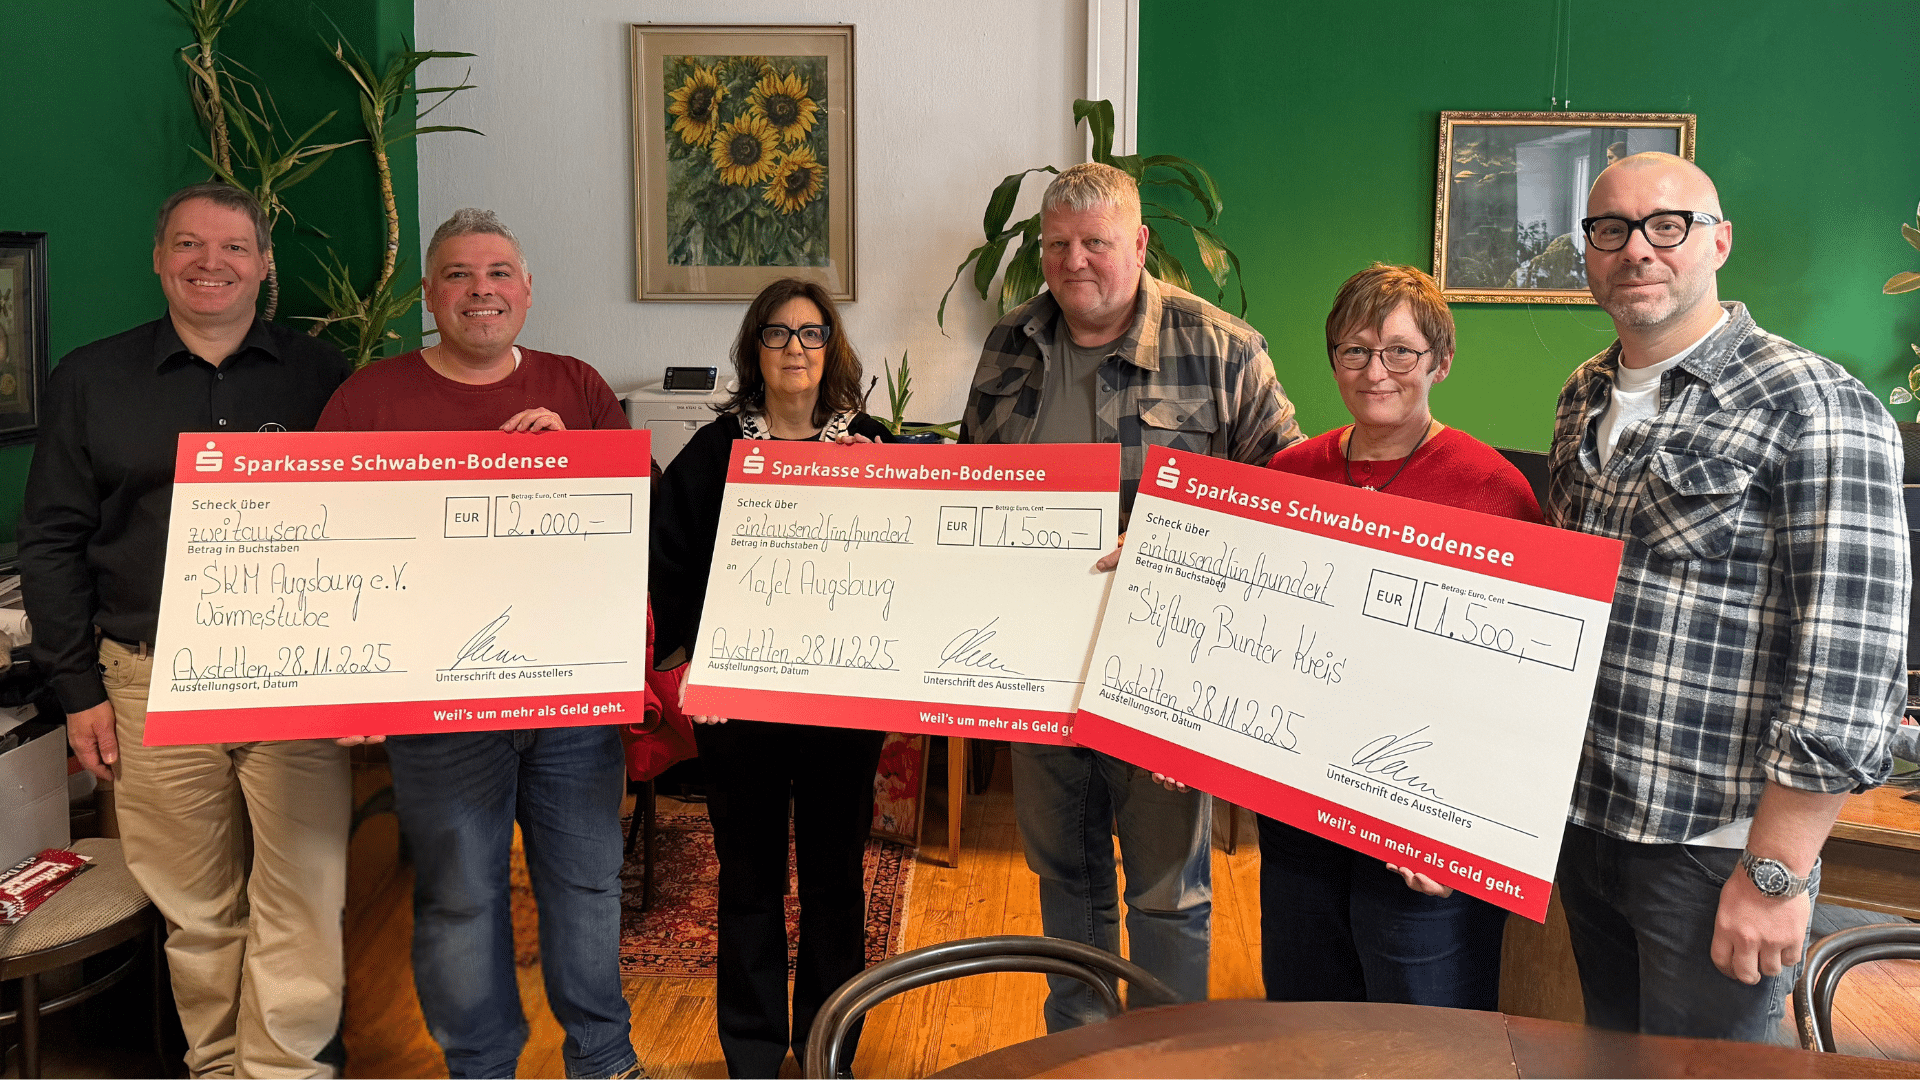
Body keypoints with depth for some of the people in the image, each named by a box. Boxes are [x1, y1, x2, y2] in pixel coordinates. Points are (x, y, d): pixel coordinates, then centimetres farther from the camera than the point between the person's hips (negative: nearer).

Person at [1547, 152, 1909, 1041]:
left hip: (1710, 849, -6)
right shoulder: (1584, 398, 8)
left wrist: (1776, 872, -19)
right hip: (1581, 823, 6)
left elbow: (1849, 666, -18)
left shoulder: (1813, 408, -14)